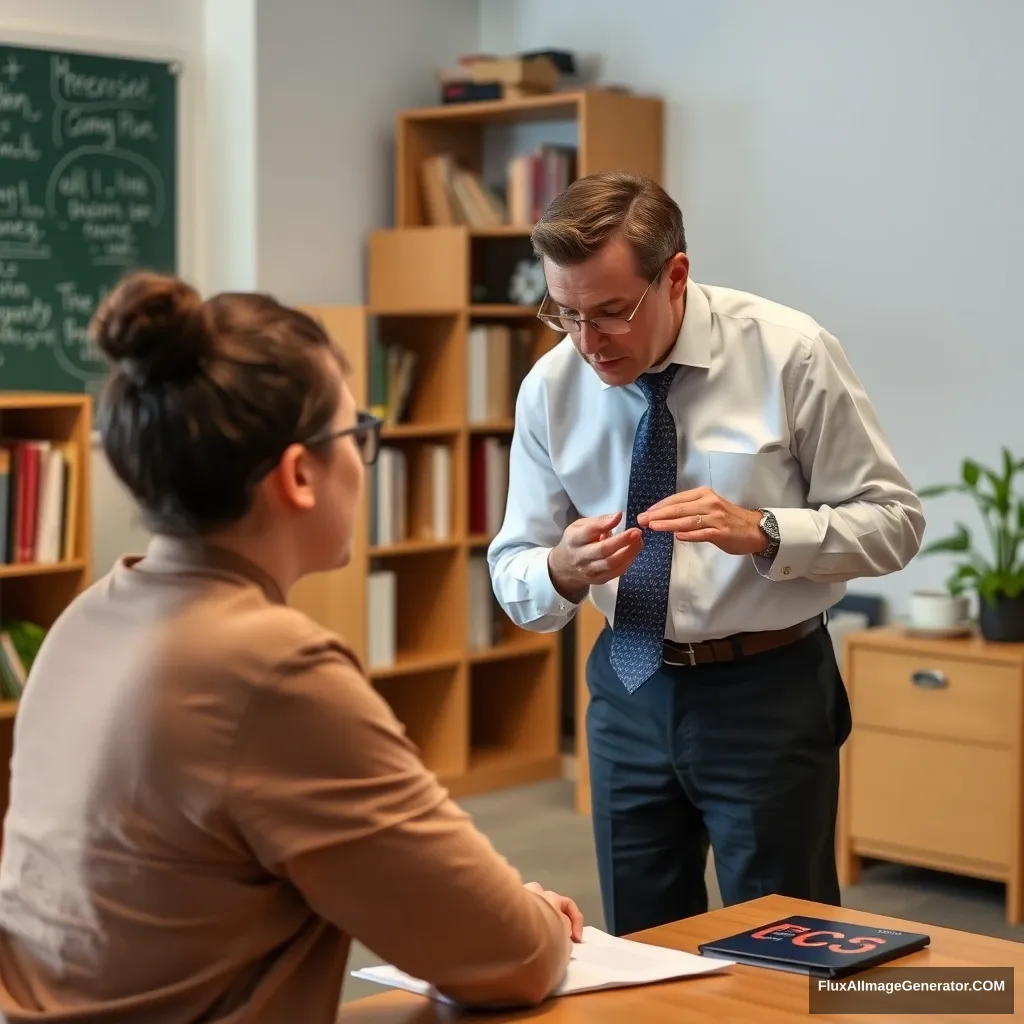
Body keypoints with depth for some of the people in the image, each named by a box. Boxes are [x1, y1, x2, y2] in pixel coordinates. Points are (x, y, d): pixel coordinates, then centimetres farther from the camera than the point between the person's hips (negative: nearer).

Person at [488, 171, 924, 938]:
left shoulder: (790, 353, -14)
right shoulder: (552, 386, -6)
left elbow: (893, 521, -10)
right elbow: (515, 574, -2)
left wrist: (759, 530, -27)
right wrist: (564, 569, -26)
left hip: (768, 692, -3)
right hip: (629, 690, 3)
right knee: (639, 951, 14)